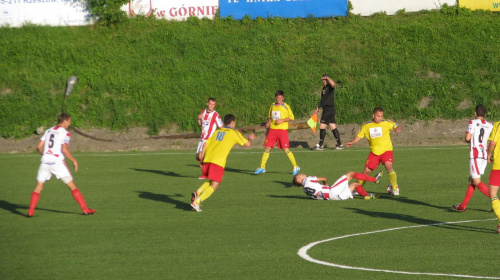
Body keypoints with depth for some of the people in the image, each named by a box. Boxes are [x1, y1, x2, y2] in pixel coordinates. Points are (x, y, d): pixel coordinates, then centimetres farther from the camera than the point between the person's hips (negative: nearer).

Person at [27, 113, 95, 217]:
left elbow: (39, 147, 13)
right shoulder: (65, 133, -3)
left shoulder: (48, 131, 15)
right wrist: (74, 160, -6)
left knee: (38, 187, 13)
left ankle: (30, 211, 1)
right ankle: (85, 209, -1)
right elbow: (64, 149, -16)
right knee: (72, 186, 1)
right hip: (57, 162, -4)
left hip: (45, 162, 4)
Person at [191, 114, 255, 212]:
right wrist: (250, 139, 32)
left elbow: (206, 144, 15)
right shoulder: (234, 133, 8)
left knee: (211, 182, 24)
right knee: (214, 186, -2)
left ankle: (198, 192, -1)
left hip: (207, 159, 6)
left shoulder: (217, 131, 22)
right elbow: (247, 144, 10)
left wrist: (202, 159, 19)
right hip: (218, 161, -6)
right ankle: (197, 201, -17)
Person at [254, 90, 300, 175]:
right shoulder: (272, 106, 12)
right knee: (267, 147, 1)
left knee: (285, 149, -9)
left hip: (282, 129, -5)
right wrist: (268, 123, 4)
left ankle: (295, 167, 2)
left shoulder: (286, 106, -3)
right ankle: (262, 167, 8)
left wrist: (282, 120, -16)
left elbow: (291, 117, -4)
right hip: (272, 129, 5)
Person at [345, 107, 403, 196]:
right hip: (374, 152, 3)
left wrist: (398, 128, -39)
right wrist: (352, 142, -9)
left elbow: (397, 126, -15)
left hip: (386, 150, -3)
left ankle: (395, 188, -15)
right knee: (367, 170, 4)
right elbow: (359, 135, 7)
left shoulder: (387, 123, -6)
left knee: (389, 166, -25)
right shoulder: (366, 126, 2)